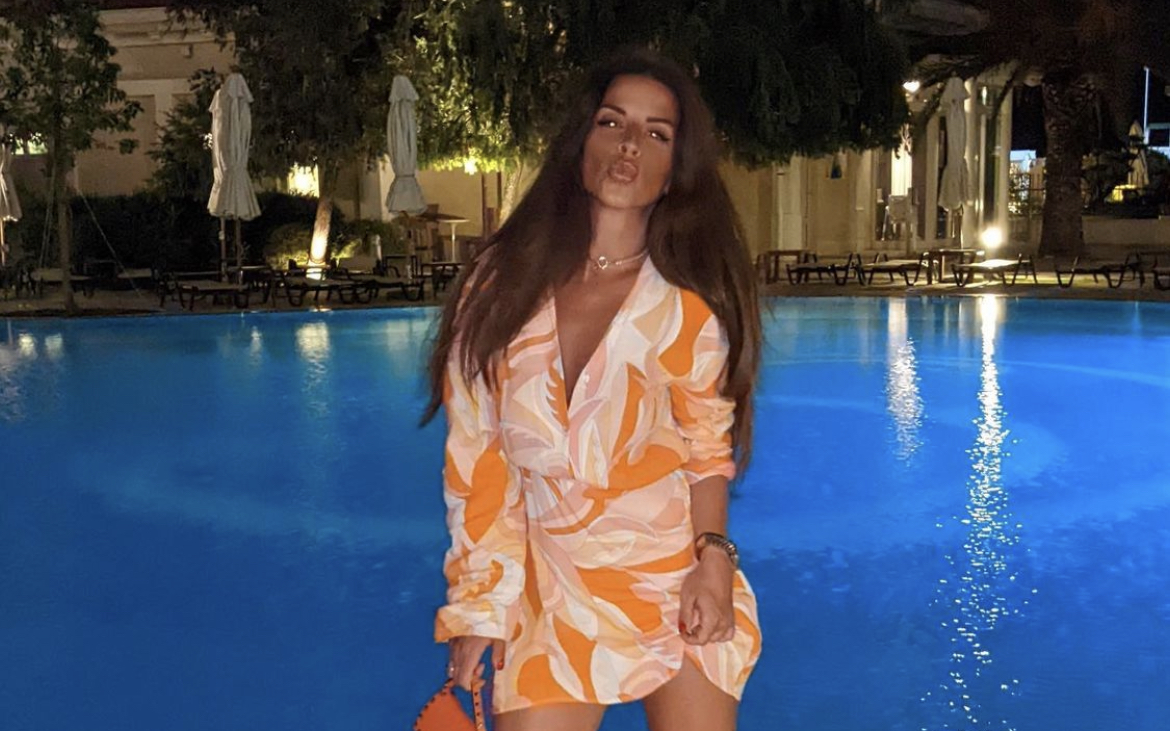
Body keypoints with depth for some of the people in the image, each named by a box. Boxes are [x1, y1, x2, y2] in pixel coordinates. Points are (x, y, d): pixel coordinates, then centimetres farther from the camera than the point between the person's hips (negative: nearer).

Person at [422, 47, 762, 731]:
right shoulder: (503, 284, -4)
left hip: (677, 580, 0)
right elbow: (475, 462, 0)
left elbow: (709, 449, 4)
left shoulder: (687, 307, -6)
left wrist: (713, 559, -12)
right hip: (550, 588, 0)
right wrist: (479, 606, -1)